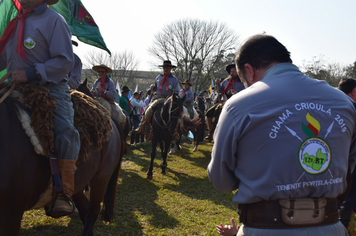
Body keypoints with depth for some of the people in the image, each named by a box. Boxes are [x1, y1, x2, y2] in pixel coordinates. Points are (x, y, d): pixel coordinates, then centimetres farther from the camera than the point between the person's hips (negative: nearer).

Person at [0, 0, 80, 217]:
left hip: (51, 87, -7)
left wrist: (31, 73, -22)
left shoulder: (53, 20, -5)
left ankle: (65, 193, -22)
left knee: (65, 130, -27)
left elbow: (65, 61, -13)